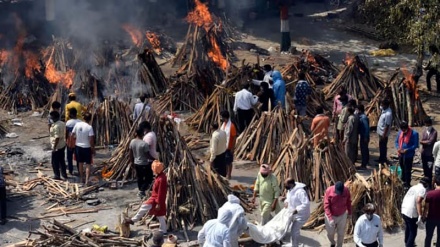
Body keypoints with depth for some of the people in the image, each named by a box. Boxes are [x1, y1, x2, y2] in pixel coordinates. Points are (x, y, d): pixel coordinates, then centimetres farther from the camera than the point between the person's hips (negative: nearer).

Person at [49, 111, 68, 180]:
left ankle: (57, 176, 12)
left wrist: (54, 148, -20)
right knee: (61, 160, 18)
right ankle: (64, 174, 26)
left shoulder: (56, 126, -24)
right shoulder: (62, 124, 4)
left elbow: (57, 138, -25)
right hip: (62, 145, 9)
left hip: (57, 146, -9)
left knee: (55, 162, 4)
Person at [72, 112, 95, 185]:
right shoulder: (89, 127, -18)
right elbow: (91, 139, -19)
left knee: (81, 163, 19)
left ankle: (82, 179, 29)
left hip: (78, 146, 4)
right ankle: (87, 181, -2)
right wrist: (93, 149, -8)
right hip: (87, 147, -4)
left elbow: (73, 135, 1)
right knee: (88, 164, 4)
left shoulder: (77, 124, -5)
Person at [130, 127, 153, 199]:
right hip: (144, 164, -7)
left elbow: (131, 153, 6)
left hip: (136, 163, 7)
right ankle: (142, 191, -1)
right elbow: (148, 155, -18)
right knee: (148, 178, 9)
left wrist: (131, 161, 20)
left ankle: (141, 192, 28)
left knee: (139, 178, 19)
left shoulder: (132, 142, -4)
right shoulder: (144, 144, -25)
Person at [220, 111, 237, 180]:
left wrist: (232, 148, -16)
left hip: (229, 147, -8)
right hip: (223, 147, 8)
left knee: (229, 162, 6)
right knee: (224, 161, 18)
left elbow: (234, 137, -18)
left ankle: (229, 175, 19)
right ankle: (226, 173, 32)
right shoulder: (224, 124, 3)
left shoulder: (231, 126, -22)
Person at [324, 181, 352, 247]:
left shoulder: (346, 190, -19)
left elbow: (348, 202, 0)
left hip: (342, 215, 1)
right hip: (331, 216, -1)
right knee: (330, 233, 16)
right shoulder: (329, 191, -26)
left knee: (341, 233, 16)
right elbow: (326, 206, -22)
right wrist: (330, 218, -28)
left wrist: (349, 213, 10)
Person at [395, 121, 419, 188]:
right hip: (401, 154, 6)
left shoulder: (414, 134, -15)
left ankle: (407, 184, 15)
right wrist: (398, 148, -10)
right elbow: (396, 141, 11)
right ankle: (404, 182, 36)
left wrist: (407, 150, -23)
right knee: (402, 169, 19)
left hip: (408, 155, -6)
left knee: (407, 170, 2)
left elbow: (416, 145, -13)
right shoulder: (400, 132, 2)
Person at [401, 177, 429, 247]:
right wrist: (420, 215, -27)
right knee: (413, 232, 3)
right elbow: (418, 201, -24)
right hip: (411, 213, -9)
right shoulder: (423, 189, -9)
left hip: (404, 211, 9)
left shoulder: (413, 187, 16)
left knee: (408, 228, 30)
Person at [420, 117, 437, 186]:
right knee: (425, 168, 14)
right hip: (424, 153, 6)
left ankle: (430, 184, 0)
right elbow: (421, 141, 0)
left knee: (430, 169, -5)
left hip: (430, 153, -6)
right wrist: (426, 142, -18)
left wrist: (423, 142, -5)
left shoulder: (434, 132, -11)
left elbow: (430, 142, -18)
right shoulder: (425, 130, 6)